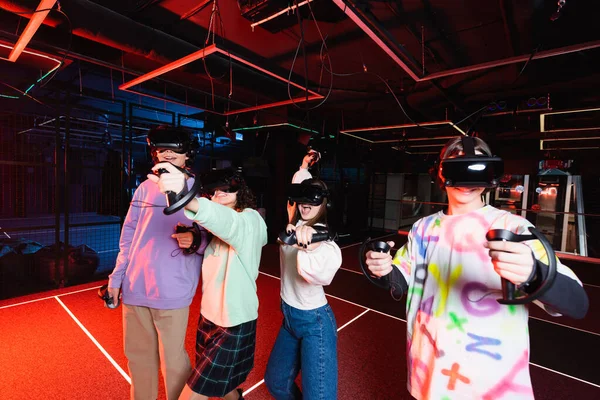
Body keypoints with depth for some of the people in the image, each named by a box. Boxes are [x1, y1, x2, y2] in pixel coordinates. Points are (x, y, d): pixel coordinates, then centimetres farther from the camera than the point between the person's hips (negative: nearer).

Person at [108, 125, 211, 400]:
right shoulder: (145, 188, 6)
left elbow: (210, 239, -4)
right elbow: (129, 236, 12)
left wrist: (195, 240, -26)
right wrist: (116, 277, 10)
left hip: (172, 291, -4)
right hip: (134, 287, 5)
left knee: (172, 359, 6)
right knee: (137, 354, 20)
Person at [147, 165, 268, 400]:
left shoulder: (250, 220, -20)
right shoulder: (217, 225, 7)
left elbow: (228, 222, -42)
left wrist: (187, 199, -58)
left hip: (234, 322, -7)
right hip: (209, 315, 7)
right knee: (218, 381, 24)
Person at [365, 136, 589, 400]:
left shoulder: (513, 227, -13)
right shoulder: (423, 227, -2)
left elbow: (577, 304, -19)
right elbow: (401, 283, 3)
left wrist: (532, 274, -41)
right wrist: (386, 270, -20)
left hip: (491, 378, -3)